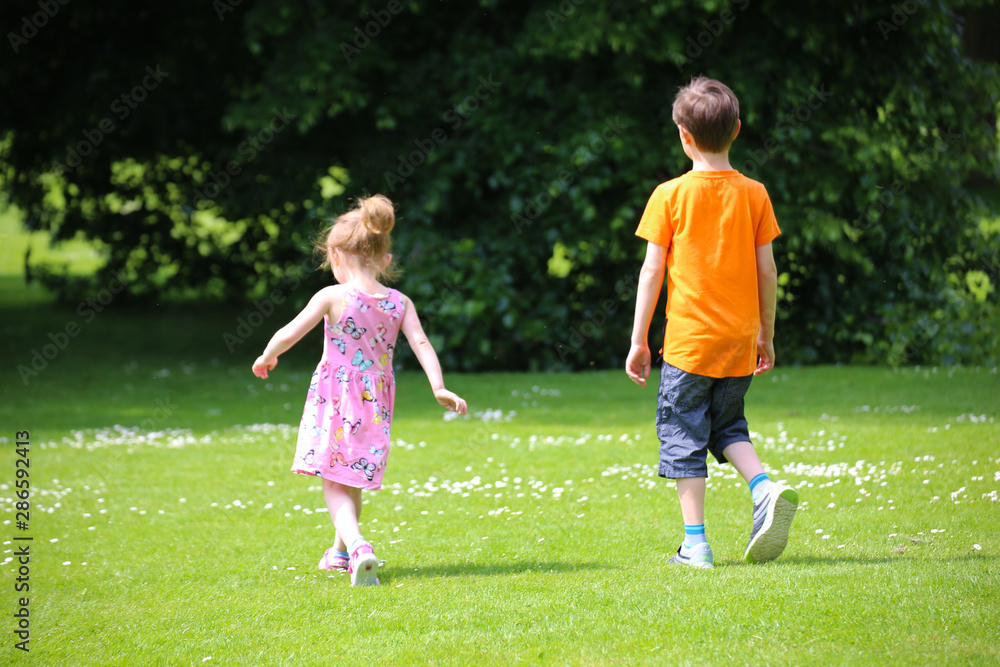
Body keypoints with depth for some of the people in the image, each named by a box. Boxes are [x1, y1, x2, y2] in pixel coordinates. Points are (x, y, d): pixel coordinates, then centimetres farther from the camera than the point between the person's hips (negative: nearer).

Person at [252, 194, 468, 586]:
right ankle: (341, 549, 37)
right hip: (375, 402, 4)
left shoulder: (332, 297, -11)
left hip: (335, 400, -4)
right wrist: (439, 388, -10)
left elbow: (288, 335, -8)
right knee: (353, 478, 22)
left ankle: (357, 546, -25)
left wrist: (266, 358, 10)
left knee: (334, 483, -1)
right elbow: (420, 343, -10)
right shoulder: (400, 303, -1)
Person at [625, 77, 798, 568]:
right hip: (740, 339, 4)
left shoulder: (670, 196, -7)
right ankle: (765, 490, -4)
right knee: (728, 426, 21)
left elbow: (652, 271, -6)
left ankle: (695, 543, 1)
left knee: (683, 435, 5)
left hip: (689, 340, -4)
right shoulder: (753, 194, 1)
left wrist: (639, 340, 0)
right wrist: (766, 335, 15)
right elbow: (766, 271, 4)